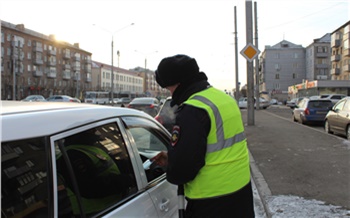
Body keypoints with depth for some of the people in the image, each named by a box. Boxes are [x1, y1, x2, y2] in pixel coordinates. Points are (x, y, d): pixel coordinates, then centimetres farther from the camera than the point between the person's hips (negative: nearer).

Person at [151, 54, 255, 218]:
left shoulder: (192, 110, -23)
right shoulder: (225, 98, 7)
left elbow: (182, 166, -25)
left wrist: (172, 172, -1)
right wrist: (172, 158, 11)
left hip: (212, 202, -8)